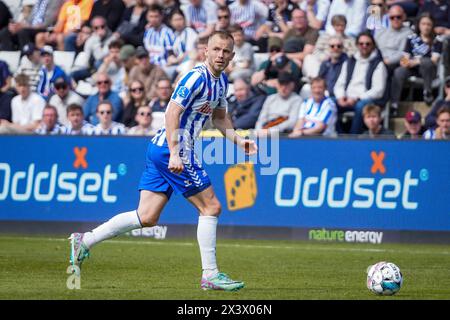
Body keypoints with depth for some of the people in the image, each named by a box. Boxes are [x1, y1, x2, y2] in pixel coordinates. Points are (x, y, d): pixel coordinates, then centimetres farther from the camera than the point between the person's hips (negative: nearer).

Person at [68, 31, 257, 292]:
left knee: (147, 218, 6)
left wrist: (238, 140, 12)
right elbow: (172, 113, -22)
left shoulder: (221, 81, 15)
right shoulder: (198, 77, -15)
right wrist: (175, 154, -28)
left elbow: (220, 117, 27)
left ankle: (84, 241, 8)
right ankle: (210, 275, 1)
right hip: (170, 148, -9)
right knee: (211, 207, -4)